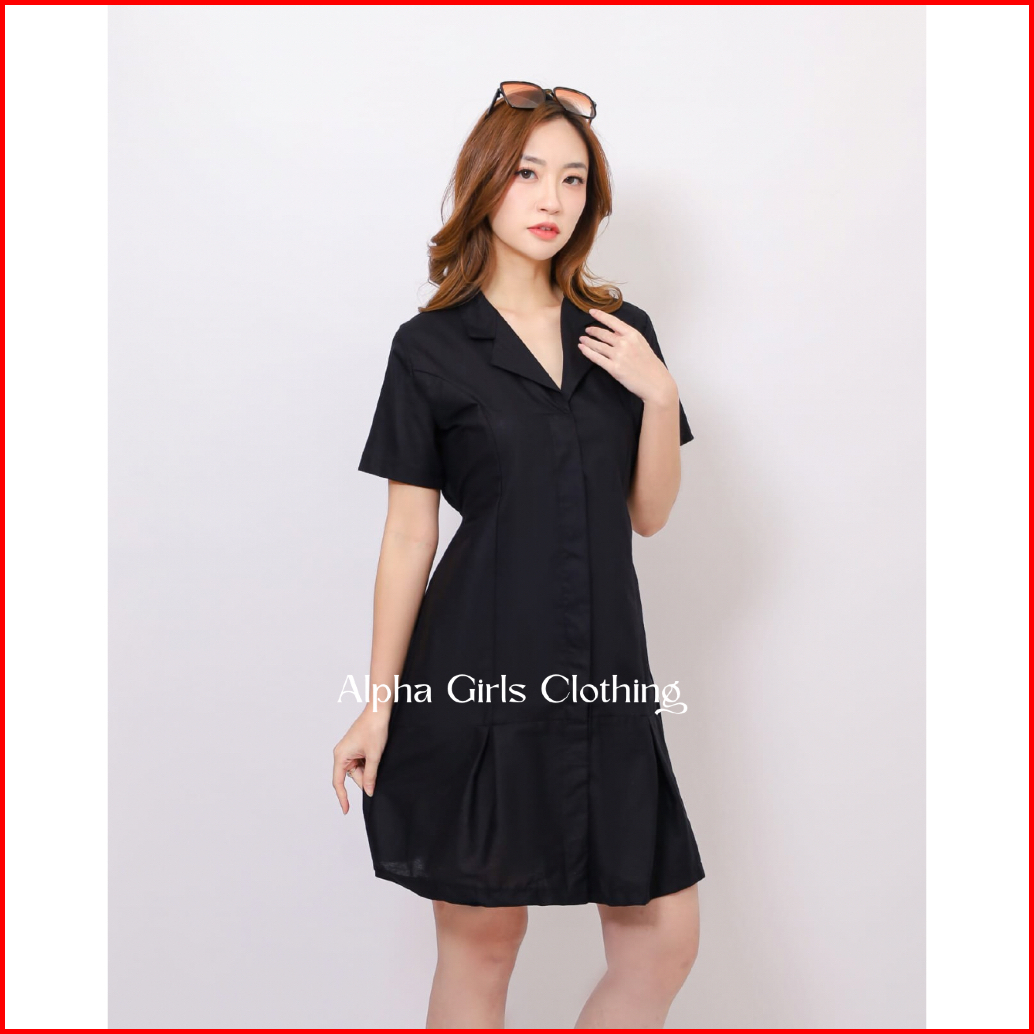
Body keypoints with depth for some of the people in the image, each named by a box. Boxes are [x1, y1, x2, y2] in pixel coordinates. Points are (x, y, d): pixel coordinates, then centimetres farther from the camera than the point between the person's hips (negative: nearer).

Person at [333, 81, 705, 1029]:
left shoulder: (622, 333, 10)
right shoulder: (432, 346, -1)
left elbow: (649, 514, 10)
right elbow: (409, 535, -1)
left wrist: (658, 392, -5)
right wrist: (379, 701, -2)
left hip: (605, 674, 4)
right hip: (479, 674, -3)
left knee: (665, 939, 6)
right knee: (482, 937, 7)